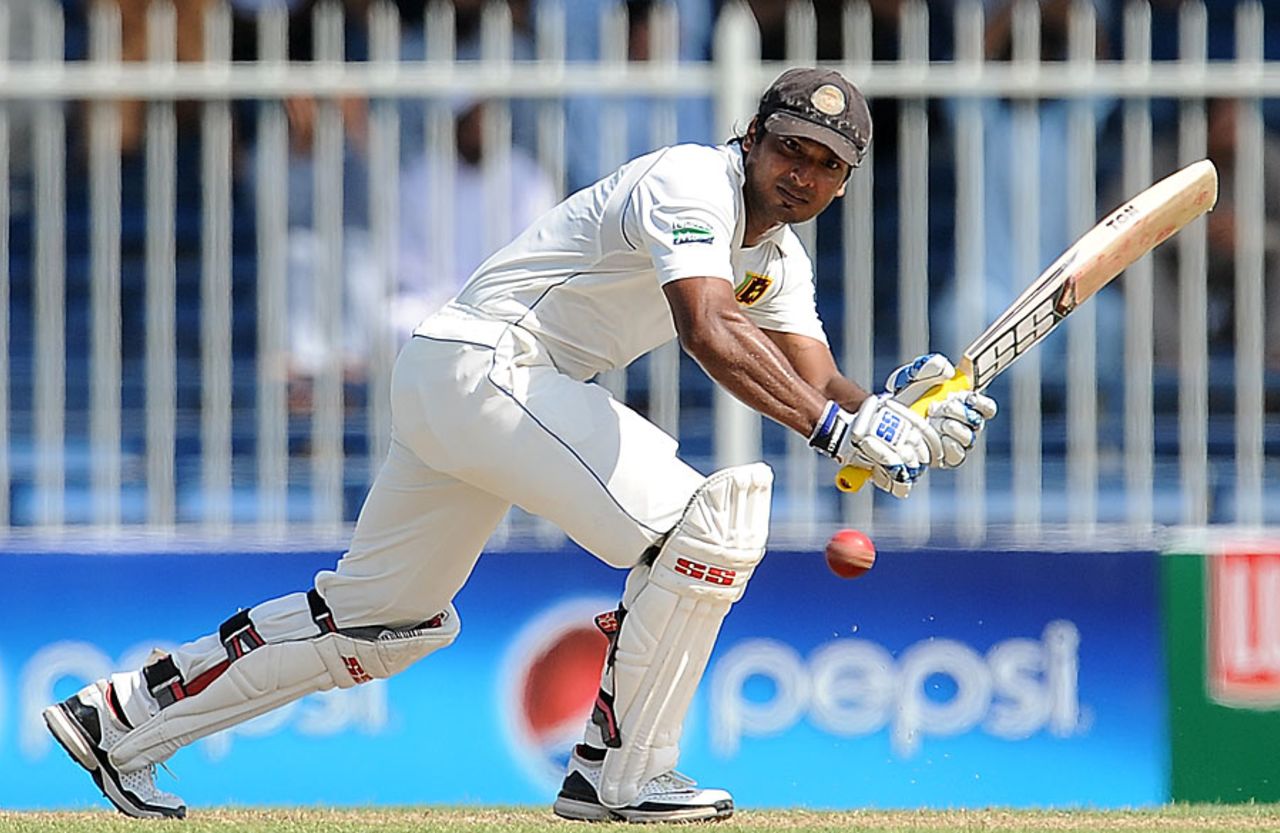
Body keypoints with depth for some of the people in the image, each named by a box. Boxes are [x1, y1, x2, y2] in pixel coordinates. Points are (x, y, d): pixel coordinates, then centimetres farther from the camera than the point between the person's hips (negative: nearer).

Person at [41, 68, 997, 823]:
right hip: (483, 365, -10)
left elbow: (817, 384, 4)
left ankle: (122, 717, 25)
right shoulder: (690, 183, -16)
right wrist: (837, 427, -39)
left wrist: (893, 411, -18)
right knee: (705, 521, -19)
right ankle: (622, 772, -12)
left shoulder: (781, 259, 14)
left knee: (384, 616, 18)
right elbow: (707, 329, -33)